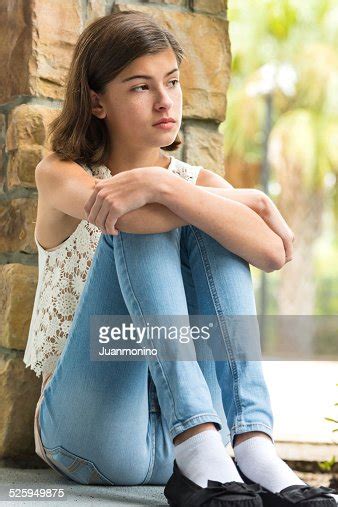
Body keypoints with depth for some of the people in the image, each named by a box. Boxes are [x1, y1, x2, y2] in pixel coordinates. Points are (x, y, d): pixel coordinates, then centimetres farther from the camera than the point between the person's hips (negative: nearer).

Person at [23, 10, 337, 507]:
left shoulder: (199, 182, 8)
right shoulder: (59, 175, -1)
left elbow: (272, 252, -17)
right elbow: (135, 215, -26)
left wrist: (159, 184, -28)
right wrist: (252, 199, -15)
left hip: (179, 425, 3)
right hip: (86, 426, -3)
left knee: (207, 226, -16)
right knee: (144, 222, -22)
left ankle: (253, 447, -30)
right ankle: (202, 454, -37)